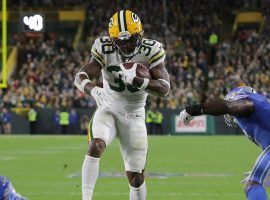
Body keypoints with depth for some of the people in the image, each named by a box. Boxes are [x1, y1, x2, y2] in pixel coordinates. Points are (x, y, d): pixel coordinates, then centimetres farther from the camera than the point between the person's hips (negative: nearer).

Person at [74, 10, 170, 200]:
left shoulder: (151, 52, -14)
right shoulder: (105, 50, -14)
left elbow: (164, 88, -21)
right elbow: (80, 77, -19)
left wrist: (135, 80, -38)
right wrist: (94, 90, -42)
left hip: (134, 115, 1)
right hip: (109, 110, -1)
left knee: (136, 176, 0)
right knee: (96, 146, -30)